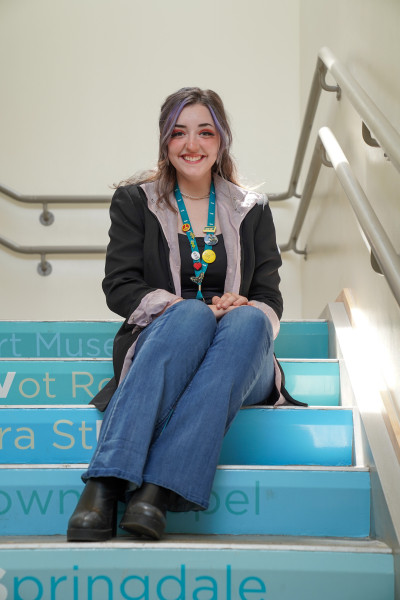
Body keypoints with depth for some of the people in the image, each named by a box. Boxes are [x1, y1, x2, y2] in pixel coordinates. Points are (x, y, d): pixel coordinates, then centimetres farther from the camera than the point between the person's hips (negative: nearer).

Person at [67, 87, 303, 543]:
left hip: (238, 367, 2)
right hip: (156, 346, -1)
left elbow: (270, 301, 11)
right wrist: (191, 311, -15)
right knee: (191, 313, -36)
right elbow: (119, 288, 1)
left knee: (248, 320, -33)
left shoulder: (252, 211, 16)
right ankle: (104, 484, -46)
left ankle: (158, 489, -44)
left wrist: (244, 311, -14)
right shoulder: (134, 202, 12)